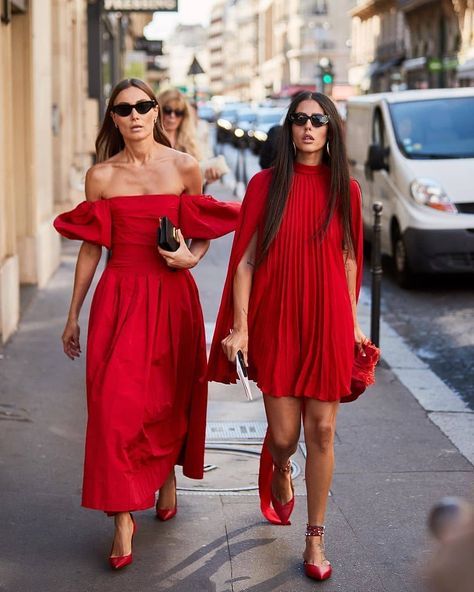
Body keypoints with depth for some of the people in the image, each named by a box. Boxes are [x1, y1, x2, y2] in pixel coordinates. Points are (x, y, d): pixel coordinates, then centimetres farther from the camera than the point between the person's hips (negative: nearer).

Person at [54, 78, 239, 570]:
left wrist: (190, 257, -10)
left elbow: (203, 233, 12)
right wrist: (73, 316, 10)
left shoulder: (185, 168, 1)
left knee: (170, 396, 10)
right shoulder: (101, 176, 2)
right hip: (119, 295, 0)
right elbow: (91, 248, 7)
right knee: (116, 401, -8)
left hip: (172, 295, 1)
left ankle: (167, 476, 39)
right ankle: (123, 516, -1)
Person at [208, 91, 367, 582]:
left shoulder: (344, 189, 3)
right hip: (276, 322, -1)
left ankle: (315, 539, 16)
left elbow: (349, 260, 10)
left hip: (327, 323, 1)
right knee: (284, 435, 2)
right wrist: (239, 327, -6)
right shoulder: (265, 184, -2)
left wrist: (352, 323, 11)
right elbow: (245, 260, -2)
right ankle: (278, 470, 41)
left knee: (321, 430, 2)